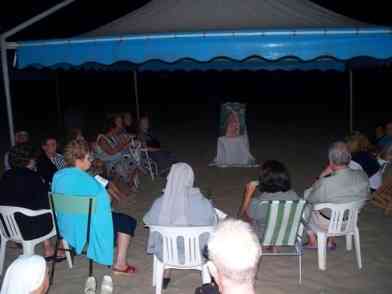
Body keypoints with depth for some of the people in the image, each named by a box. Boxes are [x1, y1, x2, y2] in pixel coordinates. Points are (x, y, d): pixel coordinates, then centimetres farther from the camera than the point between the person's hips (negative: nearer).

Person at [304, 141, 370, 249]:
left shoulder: (326, 183, -36)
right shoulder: (363, 176, -22)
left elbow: (310, 199, -16)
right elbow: (365, 196, 0)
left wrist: (322, 176, -13)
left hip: (327, 223, -4)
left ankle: (312, 242, 35)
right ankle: (331, 240, 38)